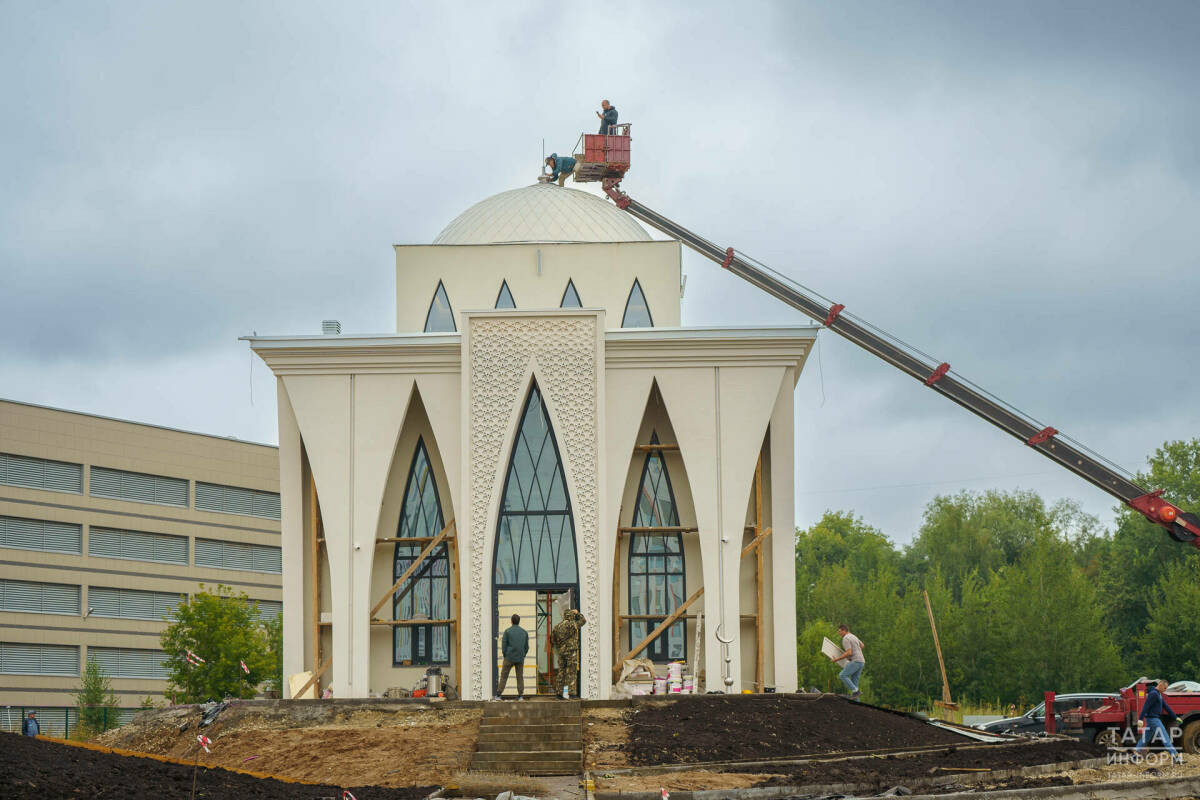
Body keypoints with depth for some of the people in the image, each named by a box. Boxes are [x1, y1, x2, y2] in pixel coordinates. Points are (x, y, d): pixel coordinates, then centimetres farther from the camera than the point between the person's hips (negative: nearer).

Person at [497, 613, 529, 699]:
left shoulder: (507, 631, -5)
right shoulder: (525, 632, 5)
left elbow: (503, 645, -4)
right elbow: (527, 647, 8)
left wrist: (505, 656, 7)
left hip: (509, 658, -2)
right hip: (520, 659, 2)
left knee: (504, 676, 4)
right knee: (520, 677, 8)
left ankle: (499, 694, 2)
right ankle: (520, 695, 3)